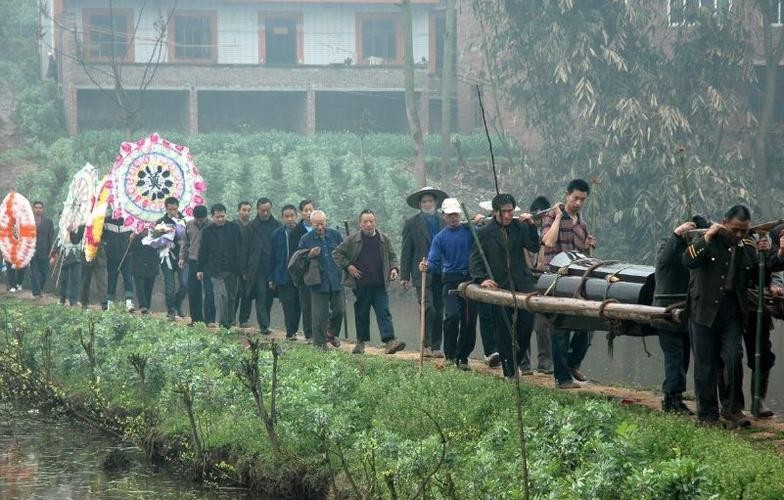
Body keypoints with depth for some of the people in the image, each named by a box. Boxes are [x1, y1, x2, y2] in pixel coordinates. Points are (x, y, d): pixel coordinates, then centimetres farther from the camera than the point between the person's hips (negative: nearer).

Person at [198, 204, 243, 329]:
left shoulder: (234, 228, 5)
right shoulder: (207, 231, 3)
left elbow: (241, 247, 8)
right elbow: (202, 251, 9)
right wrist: (200, 269, 8)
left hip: (232, 269, 2)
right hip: (216, 270, -2)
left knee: (231, 296, 8)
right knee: (221, 295, -15)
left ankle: (229, 322, 21)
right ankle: (223, 323, -18)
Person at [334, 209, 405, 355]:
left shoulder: (384, 239, 6)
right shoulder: (352, 240, 1)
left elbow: (392, 256, 16)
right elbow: (336, 253, 7)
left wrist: (393, 268, -2)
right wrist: (348, 266, -4)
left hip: (380, 285, 1)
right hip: (361, 285, -1)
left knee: (384, 312, -9)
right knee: (361, 314, 8)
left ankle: (389, 341, -19)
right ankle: (361, 342, 21)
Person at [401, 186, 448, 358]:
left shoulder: (444, 223, 10)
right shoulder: (412, 224, 4)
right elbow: (406, 252, 3)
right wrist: (404, 276, -3)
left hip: (441, 275, 3)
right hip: (423, 275, -3)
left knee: (438, 312, 5)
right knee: (428, 309, -13)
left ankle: (436, 347, 11)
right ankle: (427, 345, -7)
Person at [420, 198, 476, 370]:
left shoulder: (469, 230, 8)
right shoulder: (440, 238, 8)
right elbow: (434, 261, 0)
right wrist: (426, 266, -20)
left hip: (471, 279, 1)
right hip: (451, 281, -1)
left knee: (469, 320, 3)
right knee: (452, 316, -20)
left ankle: (463, 357, 16)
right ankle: (450, 355, -9)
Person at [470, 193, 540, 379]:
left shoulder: (519, 226, 10)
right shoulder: (485, 233, 2)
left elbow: (534, 247, 5)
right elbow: (475, 260, 2)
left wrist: (531, 225, -5)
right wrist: (481, 279, -13)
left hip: (522, 284, 2)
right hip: (499, 287, -2)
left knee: (527, 325, -4)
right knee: (504, 332, 0)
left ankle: (515, 362, 18)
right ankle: (509, 371, 8)